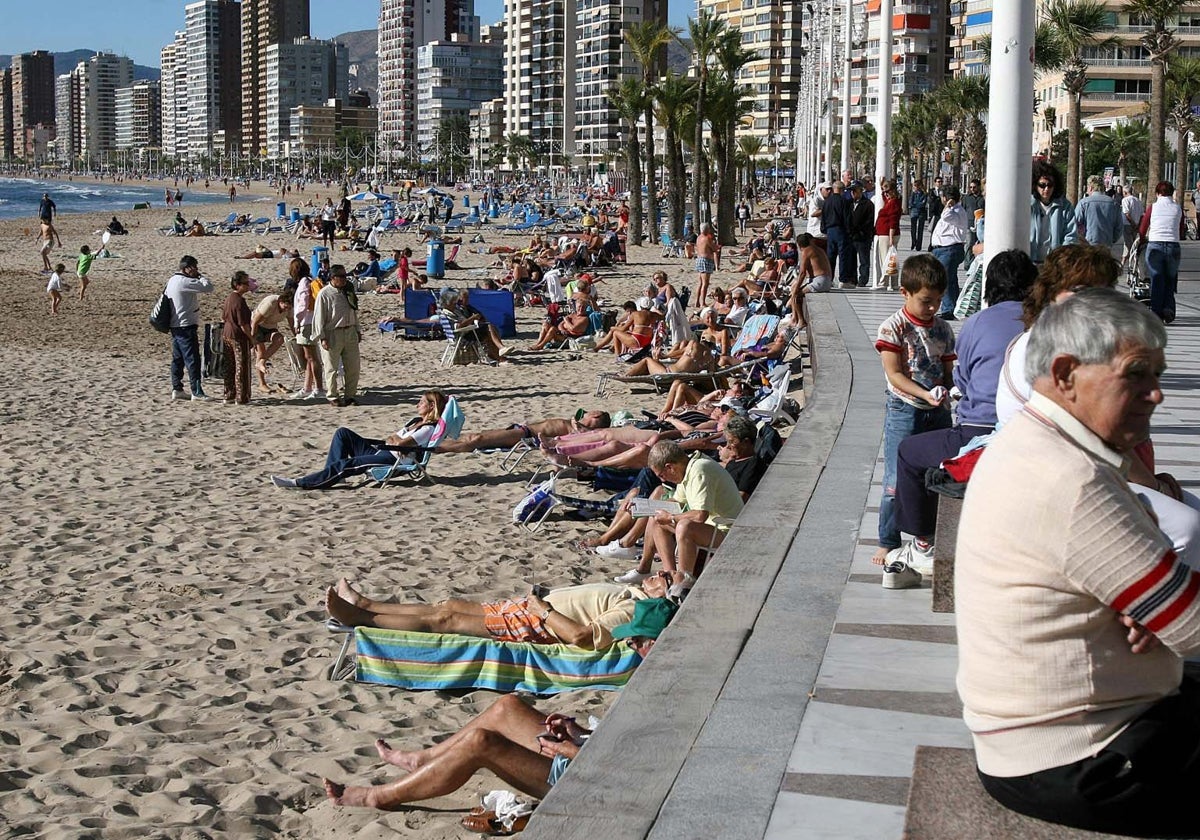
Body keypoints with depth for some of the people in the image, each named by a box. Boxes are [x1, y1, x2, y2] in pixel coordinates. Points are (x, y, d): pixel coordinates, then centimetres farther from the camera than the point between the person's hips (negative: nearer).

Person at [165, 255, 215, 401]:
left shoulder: (172, 280, 13)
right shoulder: (185, 282, -18)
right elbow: (208, 287, -21)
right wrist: (200, 275, -7)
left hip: (175, 326, 10)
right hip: (186, 326, -10)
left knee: (177, 359, 13)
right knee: (192, 359, -7)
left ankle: (177, 389, 16)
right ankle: (197, 392, -7)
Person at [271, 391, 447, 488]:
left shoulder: (429, 428, -10)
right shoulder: (417, 420, 22)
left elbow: (400, 443, -20)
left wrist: (394, 438, 1)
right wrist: (392, 438, 1)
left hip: (393, 460, -11)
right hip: (380, 451, 11)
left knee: (346, 464, -24)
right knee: (343, 433, 1)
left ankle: (300, 483, -23)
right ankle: (333, 475, -4)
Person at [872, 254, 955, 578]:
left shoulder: (943, 329, 9)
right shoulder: (893, 328, -7)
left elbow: (948, 371, 13)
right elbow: (894, 374, -13)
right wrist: (926, 394, -24)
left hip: (938, 412, 5)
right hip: (904, 411, -5)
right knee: (897, 481, -5)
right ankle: (888, 546, 1)